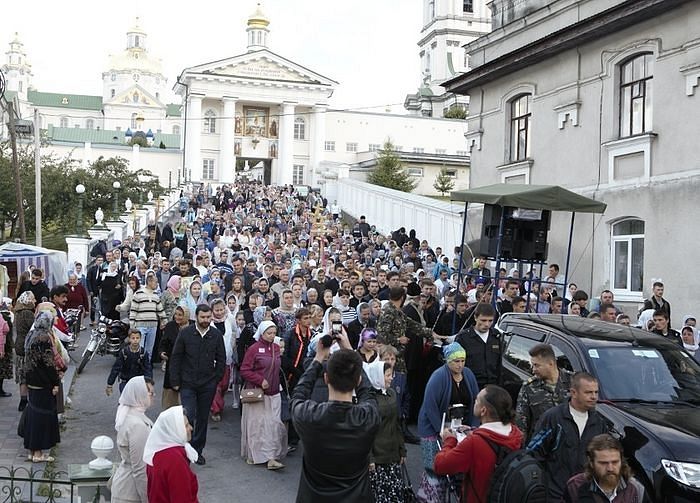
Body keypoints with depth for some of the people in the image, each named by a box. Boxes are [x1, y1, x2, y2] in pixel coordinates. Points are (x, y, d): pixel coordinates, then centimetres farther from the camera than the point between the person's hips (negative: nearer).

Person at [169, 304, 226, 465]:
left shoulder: (216, 335, 1)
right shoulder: (185, 333, -4)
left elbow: (221, 360, 8)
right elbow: (175, 358, 0)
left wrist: (216, 379, 2)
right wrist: (175, 381, -3)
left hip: (208, 385, 2)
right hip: (188, 384, -2)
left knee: (203, 418, 9)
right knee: (189, 416, -11)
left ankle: (198, 450, 22)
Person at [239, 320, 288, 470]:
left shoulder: (276, 348, 8)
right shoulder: (254, 349, -10)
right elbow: (244, 370, -11)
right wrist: (260, 380, -17)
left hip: (273, 393, 5)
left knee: (274, 425, 0)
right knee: (257, 425, 2)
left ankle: (271, 458, 2)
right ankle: (252, 455, 18)